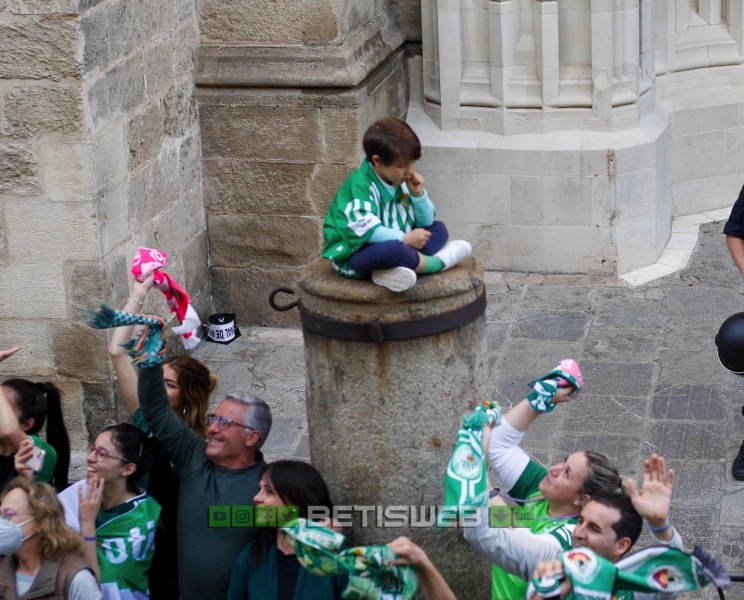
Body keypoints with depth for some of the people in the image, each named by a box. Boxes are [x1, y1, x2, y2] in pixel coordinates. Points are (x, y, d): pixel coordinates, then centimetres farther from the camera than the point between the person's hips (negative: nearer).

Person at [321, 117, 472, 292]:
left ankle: (396, 267, -23)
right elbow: (365, 231, -30)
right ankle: (438, 262, -14)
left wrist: (418, 194, -8)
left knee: (438, 229, 4)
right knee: (390, 249, -40)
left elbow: (426, 222, 10)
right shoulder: (360, 185, -20)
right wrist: (405, 238, -31)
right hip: (354, 256, -9)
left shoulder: (400, 181, 5)